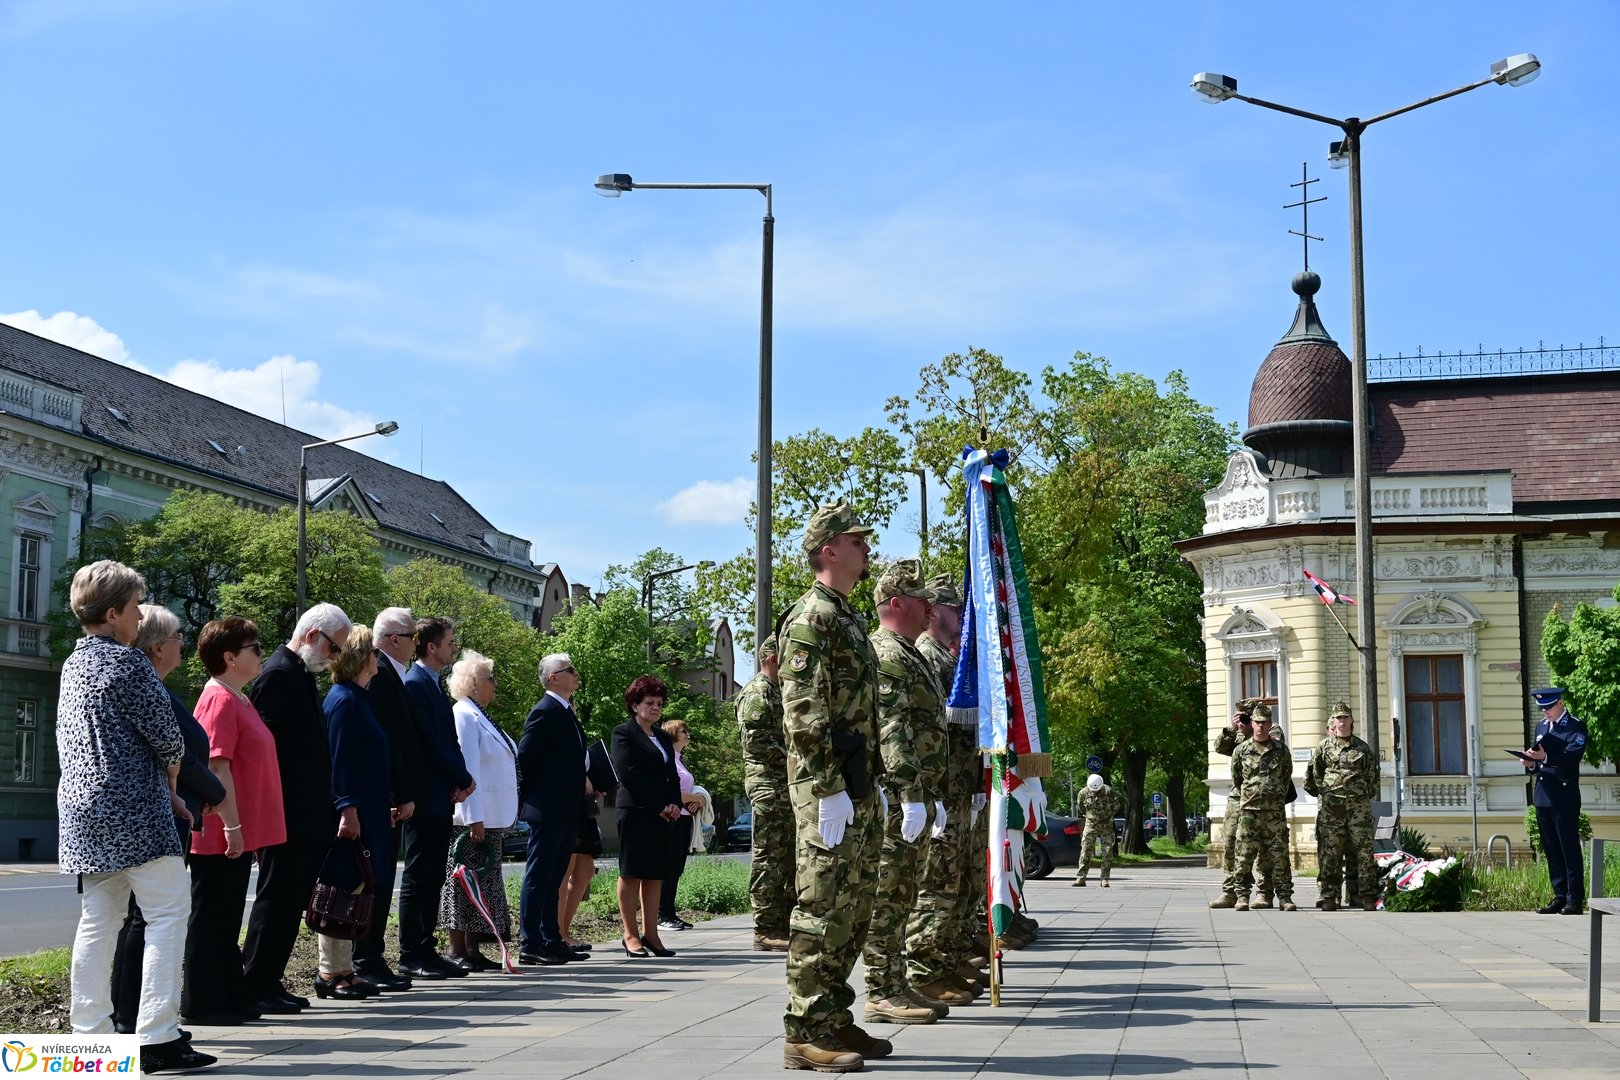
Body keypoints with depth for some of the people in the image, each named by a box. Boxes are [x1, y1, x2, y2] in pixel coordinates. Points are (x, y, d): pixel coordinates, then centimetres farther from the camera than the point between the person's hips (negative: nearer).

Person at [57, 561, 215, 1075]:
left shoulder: (74, 664, 15)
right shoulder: (126, 662, -12)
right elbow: (167, 738, -11)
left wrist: (161, 789, 18)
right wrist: (170, 787, 9)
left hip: (85, 812, 9)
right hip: (135, 810, -9)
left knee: (97, 922, 11)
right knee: (167, 915, -5)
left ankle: (89, 1032, 12)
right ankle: (158, 1037, -9)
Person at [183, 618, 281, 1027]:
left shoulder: (239, 700, 16)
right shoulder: (220, 700, -15)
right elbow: (217, 766, -21)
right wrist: (232, 826, -22)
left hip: (241, 832, 10)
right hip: (222, 835, -10)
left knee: (227, 919, 14)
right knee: (211, 918, -2)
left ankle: (230, 998, 21)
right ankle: (201, 1004, 5)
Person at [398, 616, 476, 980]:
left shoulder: (433, 685, 17)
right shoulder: (415, 685, -13)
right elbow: (431, 742, -17)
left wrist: (460, 780, 1)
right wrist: (463, 779, -9)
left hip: (442, 797, 10)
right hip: (427, 797, -9)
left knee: (433, 878, 11)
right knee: (418, 878, -5)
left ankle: (426, 950, 15)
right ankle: (411, 956, 0)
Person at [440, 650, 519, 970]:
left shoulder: (481, 716, 18)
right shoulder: (464, 715, -12)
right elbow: (465, 769, -18)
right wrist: (474, 818, -22)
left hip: (491, 819, 10)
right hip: (472, 819, -10)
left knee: (484, 883, 11)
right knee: (465, 882, -5)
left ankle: (472, 950, 15)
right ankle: (457, 952, -1)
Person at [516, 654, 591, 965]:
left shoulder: (566, 713, 17)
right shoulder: (546, 711, -12)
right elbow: (523, 758, -15)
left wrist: (582, 783, 11)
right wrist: (529, 798, -9)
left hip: (566, 810, 9)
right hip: (548, 810, -9)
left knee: (553, 880, 13)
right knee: (538, 877, -5)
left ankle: (551, 941, 18)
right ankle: (529, 944, -3)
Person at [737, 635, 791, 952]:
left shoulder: (780, 692, 22)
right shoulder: (756, 693, -8)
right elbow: (757, 740, -19)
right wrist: (792, 758, -16)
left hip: (789, 783, 10)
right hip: (768, 784, -10)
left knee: (789, 856, 11)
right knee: (769, 857, -8)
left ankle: (785, 924, 16)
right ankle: (765, 930, -6)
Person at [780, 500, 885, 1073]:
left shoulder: (848, 617, 20)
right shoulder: (810, 617, -11)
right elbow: (803, 712, -18)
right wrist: (829, 790, -22)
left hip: (858, 786, 10)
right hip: (828, 787, -10)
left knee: (852, 908, 12)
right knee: (823, 909, -8)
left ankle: (835, 1019, 20)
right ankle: (806, 1034, -5)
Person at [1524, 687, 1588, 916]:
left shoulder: (1576, 727, -3)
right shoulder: (1541, 727, 19)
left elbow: (1573, 755, -19)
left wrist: (1545, 757, -31)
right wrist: (1531, 764, 0)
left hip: (1565, 798, -7)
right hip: (1543, 797, 7)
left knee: (1570, 849, -5)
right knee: (1551, 851, 8)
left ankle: (1575, 900, -3)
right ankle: (1560, 897, 12)